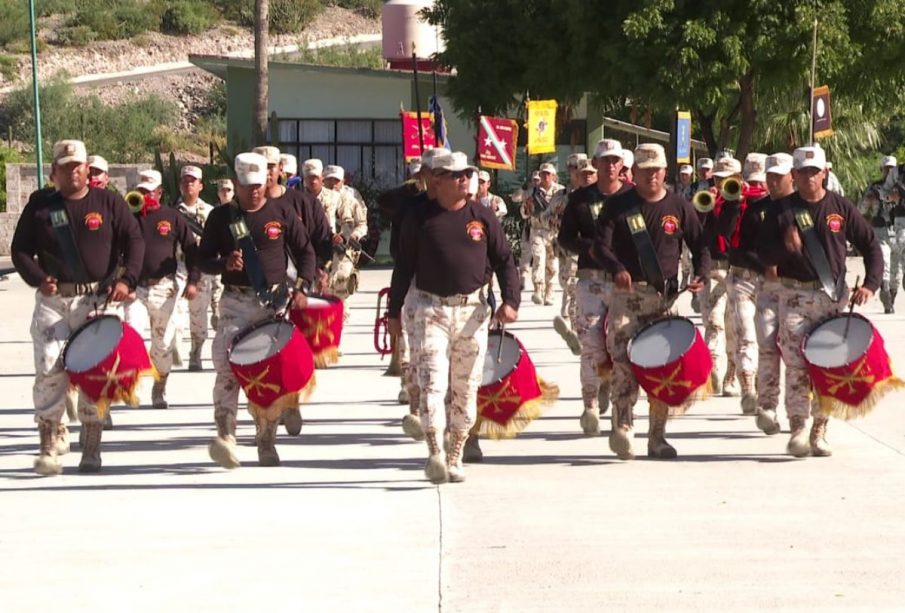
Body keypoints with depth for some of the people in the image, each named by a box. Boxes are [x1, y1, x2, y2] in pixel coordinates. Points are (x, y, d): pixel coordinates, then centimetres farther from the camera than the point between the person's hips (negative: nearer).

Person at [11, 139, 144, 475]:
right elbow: (20, 250, 9)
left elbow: (135, 241, 6)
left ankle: (92, 448, 8)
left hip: (97, 299, 0)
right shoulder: (40, 205, 8)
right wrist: (38, 279, -9)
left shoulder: (109, 202, 6)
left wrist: (126, 279, -9)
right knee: (50, 368, -12)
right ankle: (49, 441, -4)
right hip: (53, 299, 0)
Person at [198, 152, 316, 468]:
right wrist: (224, 264, -13)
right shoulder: (221, 217, 5)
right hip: (235, 302, -1)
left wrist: (302, 288, -6)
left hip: (275, 301, 1)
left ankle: (267, 442, 14)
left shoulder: (282, 214, 5)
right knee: (227, 365, -18)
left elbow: (306, 253, 9)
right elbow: (203, 260, 9)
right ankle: (225, 436, -23)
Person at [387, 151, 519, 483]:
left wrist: (510, 300, -6)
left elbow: (504, 260, 8)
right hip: (431, 308, -2)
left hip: (472, 309, 2)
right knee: (432, 381, -15)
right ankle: (434, 453, -21)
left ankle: (455, 457, 16)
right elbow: (404, 266, 7)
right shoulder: (420, 218, 1)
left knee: (466, 385, 7)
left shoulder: (482, 216, 5)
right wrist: (394, 311, 7)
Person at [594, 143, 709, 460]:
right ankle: (622, 427, -10)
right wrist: (617, 268, -24)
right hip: (627, 293, -2)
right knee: (623, 359, -16)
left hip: (665, 295, 2)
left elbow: (700, 246, 12)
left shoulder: (679, 207, 8)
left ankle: (657, 436, 10)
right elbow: (600, 245, -5)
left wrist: (701, 274, -8)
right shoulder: (619, 206, 3)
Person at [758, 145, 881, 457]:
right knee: (796, 364, -10)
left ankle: (819, 431, 14)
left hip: (833, 295, 1)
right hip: (795, 296, -1)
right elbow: (763, 253, 1)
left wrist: (870, 284, -6)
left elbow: (870, 245, 7)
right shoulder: (782, 210, 2)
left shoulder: (841, 208, 4)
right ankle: (798, 429, -8)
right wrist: (785, 246, -20)